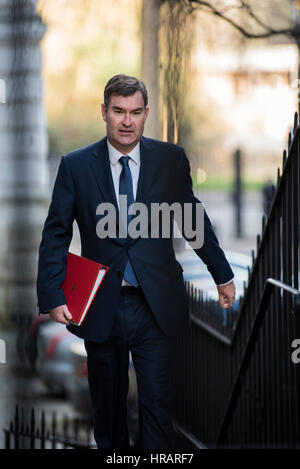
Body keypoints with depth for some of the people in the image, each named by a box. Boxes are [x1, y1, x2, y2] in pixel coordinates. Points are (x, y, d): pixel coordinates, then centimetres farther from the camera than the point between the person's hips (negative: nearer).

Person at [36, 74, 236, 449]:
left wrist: (223, 276, 19)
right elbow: (55, 234, 1)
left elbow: (194, 220, 13)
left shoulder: (172, 159, 2)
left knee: (156, 404, -3)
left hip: (157, 306, 0)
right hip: (101, 307, 0)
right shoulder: (75, 165, -1)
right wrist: (53, 297, -8)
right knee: (107, 404, 10)